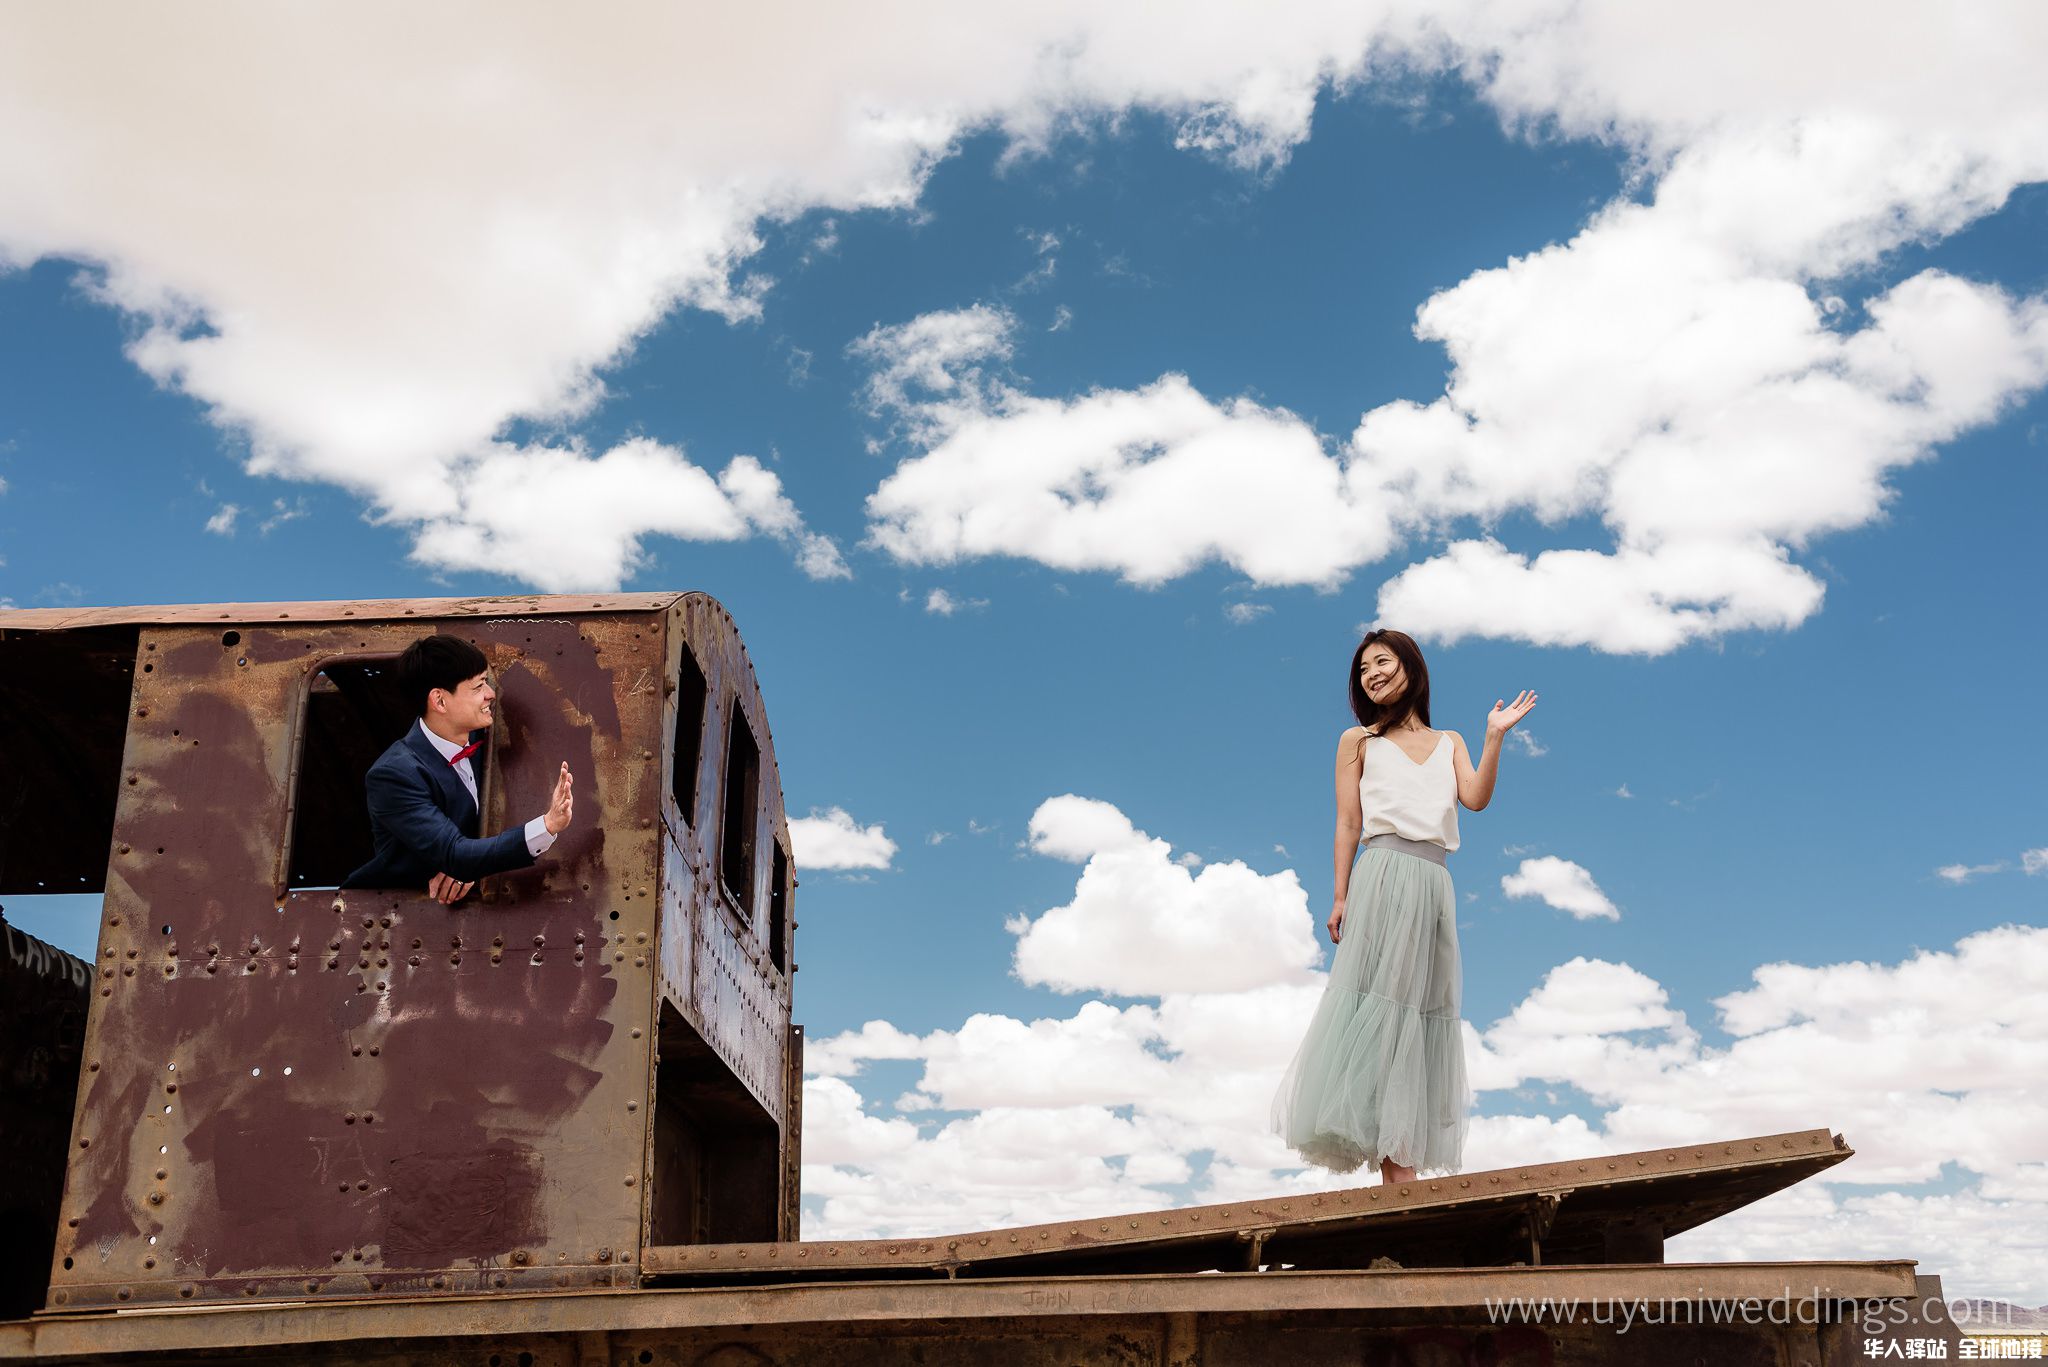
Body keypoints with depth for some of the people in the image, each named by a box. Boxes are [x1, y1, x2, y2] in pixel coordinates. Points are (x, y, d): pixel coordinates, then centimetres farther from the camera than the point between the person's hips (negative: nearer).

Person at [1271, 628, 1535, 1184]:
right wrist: (1341, 897, -3)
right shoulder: (1359, 741, 13)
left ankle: (1403, 1157, 1)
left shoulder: (1449, 743, 20)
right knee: (1379, 1004, -10)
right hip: (1382, 877, -4)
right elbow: (1348, 823, 6)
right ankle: (1396, 1174, -12)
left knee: (1421, 1009, 1)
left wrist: (1494, 737, -4)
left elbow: (1475, 799, 3)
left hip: (1434, 887, 4)